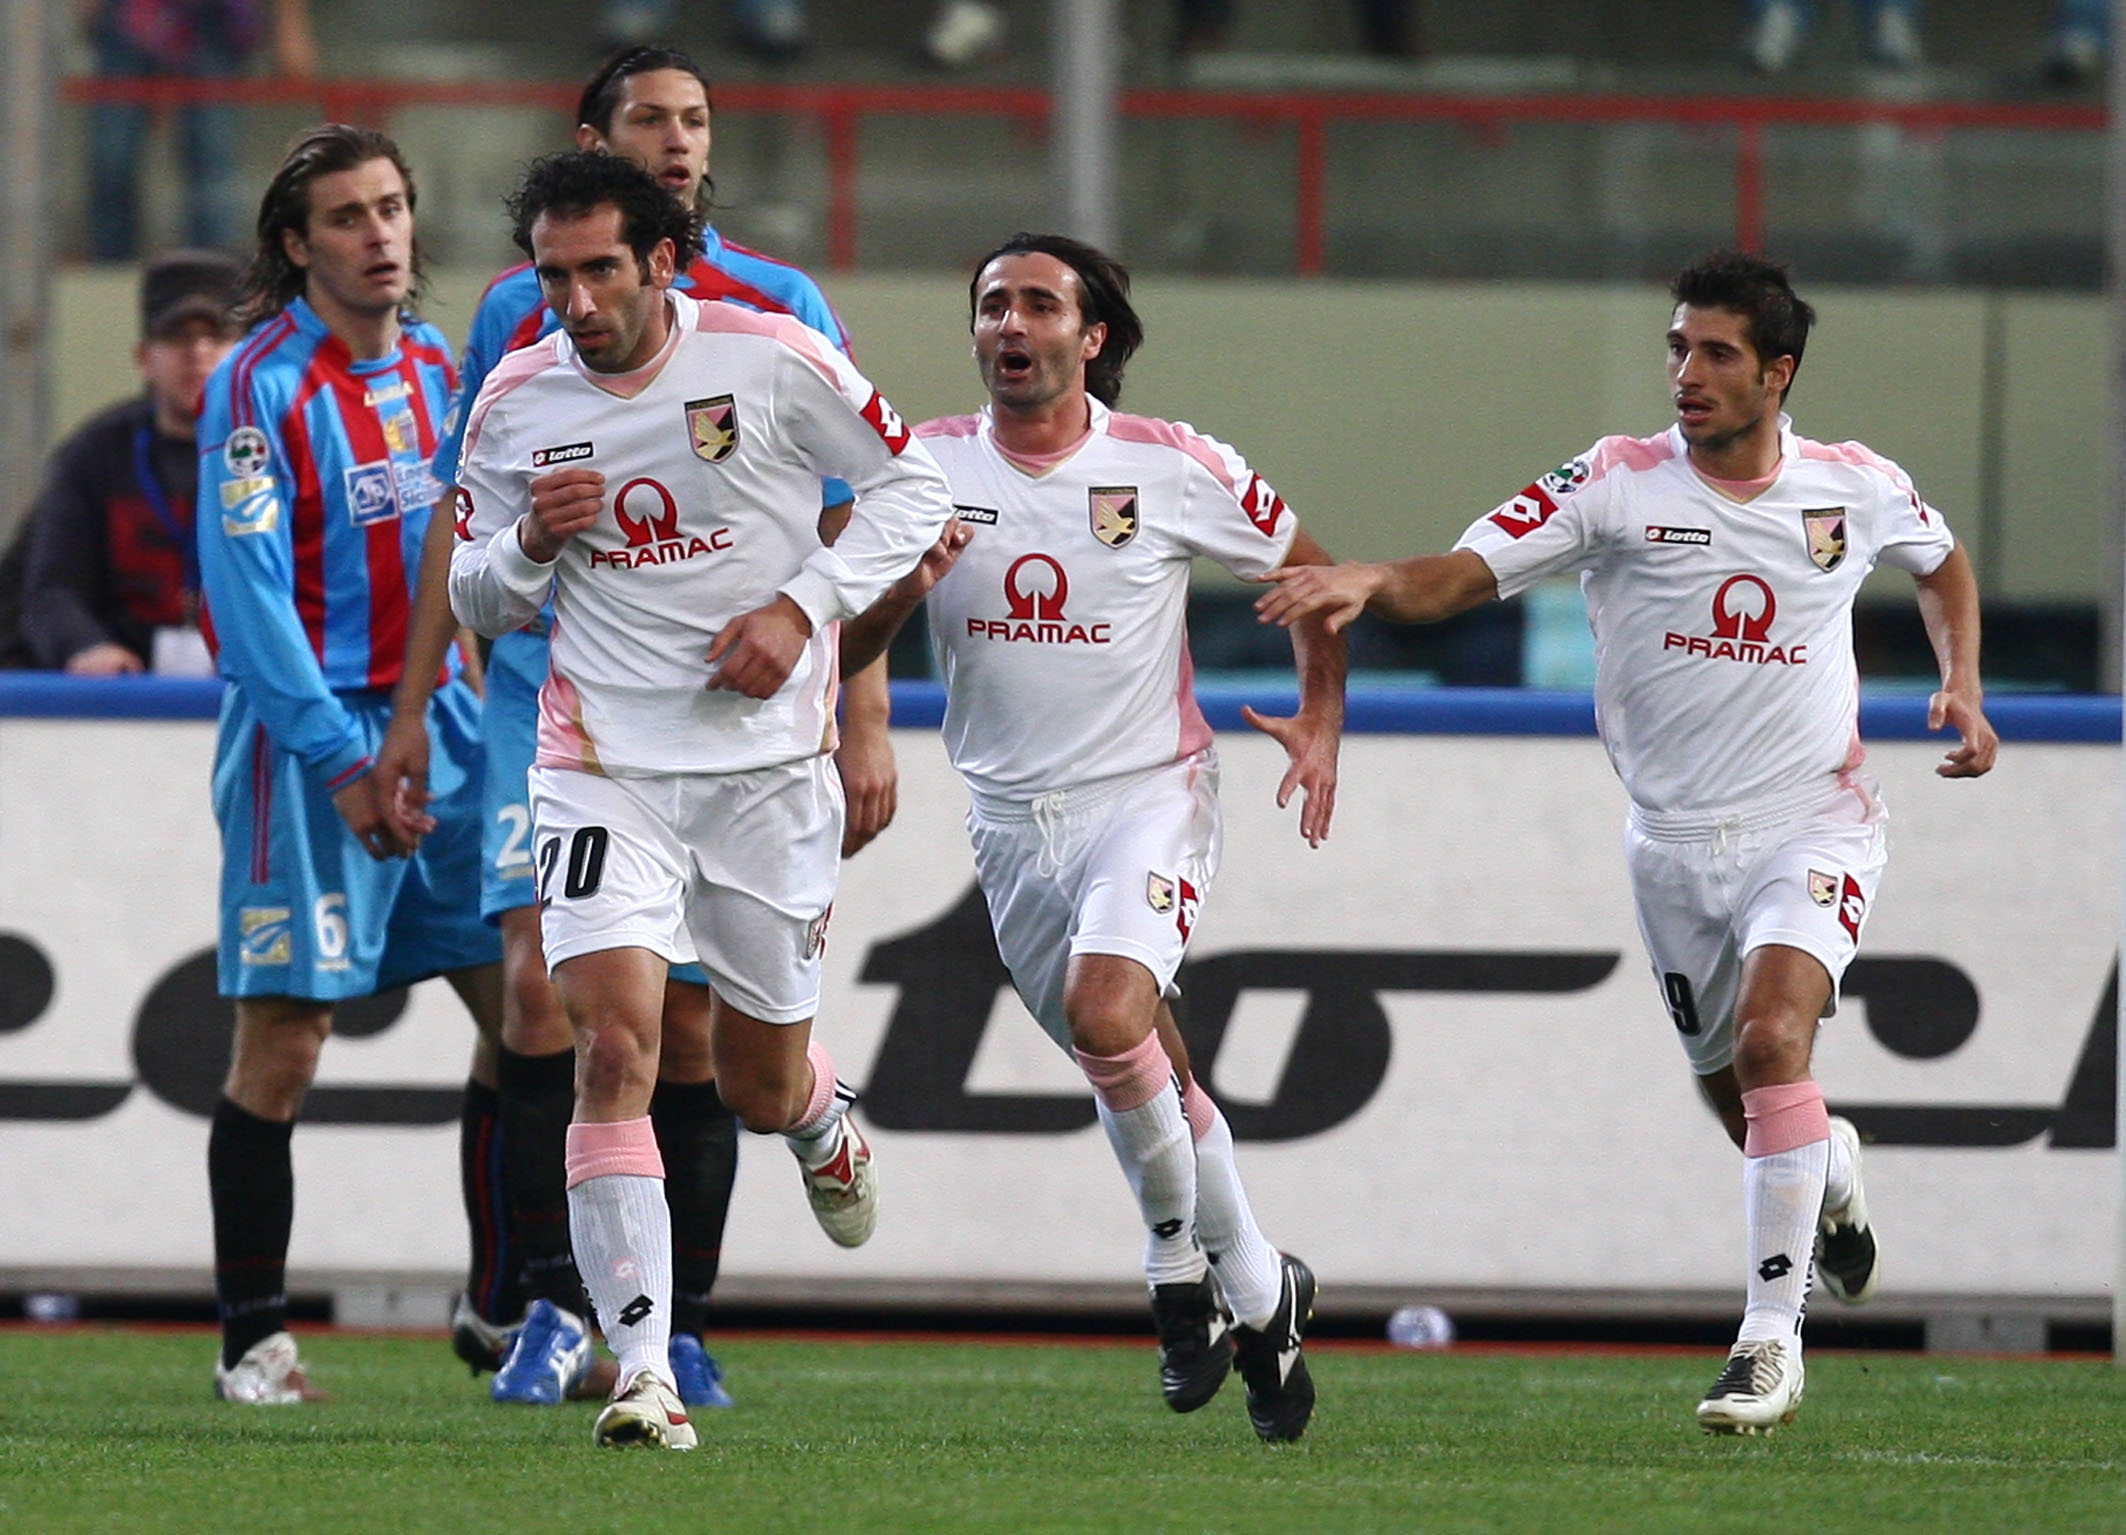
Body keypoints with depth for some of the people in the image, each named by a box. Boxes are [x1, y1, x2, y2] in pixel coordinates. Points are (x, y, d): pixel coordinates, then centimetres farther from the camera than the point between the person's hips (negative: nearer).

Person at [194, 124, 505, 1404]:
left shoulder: (442, 370, 10)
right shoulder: (260, 383, -9)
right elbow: (249, 587, -13)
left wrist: (497, 707, 11)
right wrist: (342, 756, -18)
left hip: (443, 724, 6)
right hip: (310, 734, -6)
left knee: (525, 1005, 3)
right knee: (283, 1043, -5)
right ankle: (255, 1340, 3)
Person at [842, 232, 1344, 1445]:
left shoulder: (1172, 469, -6)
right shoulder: (927, 467, -1)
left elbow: (1312, 574, 7)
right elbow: (852, 649, 2)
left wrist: (1322, 722, -3)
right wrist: (902, 586, -19)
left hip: (1147, 789, -4)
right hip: (1012, 815, 4)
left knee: (1106, 1012, -27)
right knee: (1145, 1070, 9)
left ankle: (1185, 1259, -8)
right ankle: (1254, 1289, 27)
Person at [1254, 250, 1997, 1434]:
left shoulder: (1859, 488, -5)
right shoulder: (1620, 484, -10)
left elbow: (1943, 564, 19)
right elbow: (1456, 577, -20)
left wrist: (1964, 690, 4)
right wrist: (1366, 580, -40)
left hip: (1811, 826, -2)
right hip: (1675, 839, 2)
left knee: (1772, 1038, -25)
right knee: (1741, 1104, 12)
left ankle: (1774, 1337, -19)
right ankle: (1834, 1170, 50)